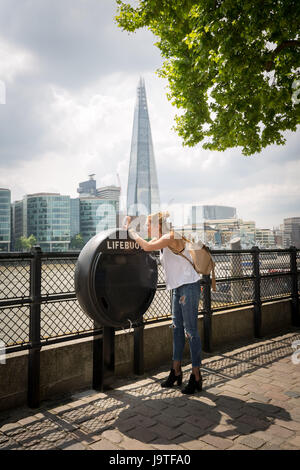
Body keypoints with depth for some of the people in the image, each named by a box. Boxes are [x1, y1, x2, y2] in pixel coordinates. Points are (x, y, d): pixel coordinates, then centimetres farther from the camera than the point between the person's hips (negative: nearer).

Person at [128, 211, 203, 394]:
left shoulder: (171, 237, -15)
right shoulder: (164, 241, 12)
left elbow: (148, 247, -25)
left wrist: (134, 234, -11)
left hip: (189, 286, -10)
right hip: (179, 287, 10)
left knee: (191, 330, -4)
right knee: (177, 328, 13)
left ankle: (196, 377, 7)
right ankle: (176, 372, 24)